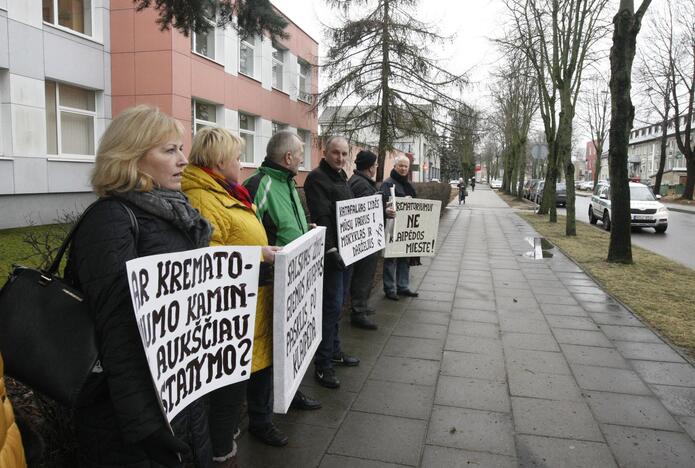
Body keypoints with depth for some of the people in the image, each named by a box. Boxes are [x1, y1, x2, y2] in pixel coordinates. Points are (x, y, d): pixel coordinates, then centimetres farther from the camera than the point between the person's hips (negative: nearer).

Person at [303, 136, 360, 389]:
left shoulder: (341, 177, 18)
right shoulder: (316, 178, -12)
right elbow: (321, 217, -21)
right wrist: (331, 249, -27)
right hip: (331, 253, -9)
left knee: (337, 305, 17)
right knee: (331, 306, -6)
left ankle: (334, 351, 30)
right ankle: (322, 364, 3)